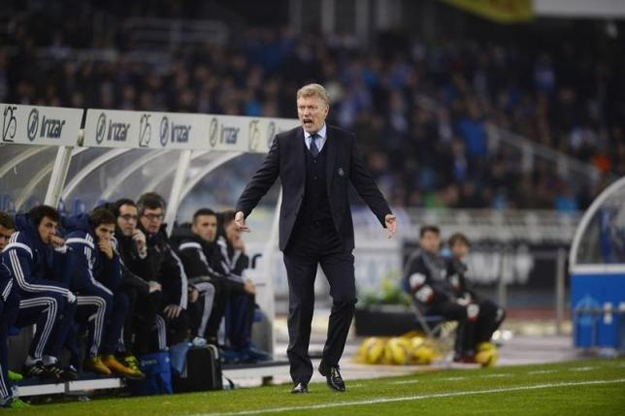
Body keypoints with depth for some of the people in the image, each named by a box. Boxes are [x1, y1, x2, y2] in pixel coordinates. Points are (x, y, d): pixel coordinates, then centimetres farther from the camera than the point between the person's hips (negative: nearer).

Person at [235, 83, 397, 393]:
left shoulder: (345, 142, 3)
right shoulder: (284, 142, 2)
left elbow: (364, 183, 2)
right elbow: (261, 180, 2)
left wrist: (385, 214, -10)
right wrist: (242, 210, -12)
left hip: (336, 238, 0)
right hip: (298, 239, 0)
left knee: (345, 299, -10)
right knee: (300, 307, 2)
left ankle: (330, 364, 10)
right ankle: (300, 376, 10)